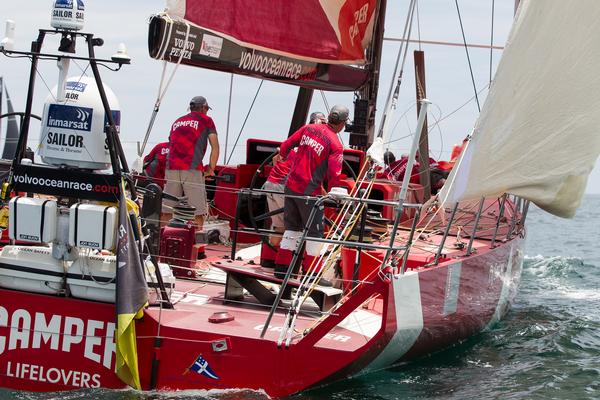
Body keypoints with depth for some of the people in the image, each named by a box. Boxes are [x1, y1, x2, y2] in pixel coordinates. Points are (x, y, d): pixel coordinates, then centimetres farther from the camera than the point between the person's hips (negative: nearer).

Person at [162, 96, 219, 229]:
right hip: (192, 168, -5)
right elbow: (215, 147, 6)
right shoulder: (206, 120, 11)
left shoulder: (177, 122, 27)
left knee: (166, 211, 7)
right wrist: (211, 169, 16)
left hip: (171, 168, 5)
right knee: (198, 212, -4)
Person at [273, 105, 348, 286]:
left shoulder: (308, 128, 5)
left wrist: (286, 158, 31)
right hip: (309, 191, -6)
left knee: (292, 226, 18)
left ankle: (281, 268, 22)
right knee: (315, 231, 6)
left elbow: (285, 147, 10)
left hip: (291, 185, 6)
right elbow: (334, 175, -17)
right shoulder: (336, 145, -12)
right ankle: (312, 274, 8)